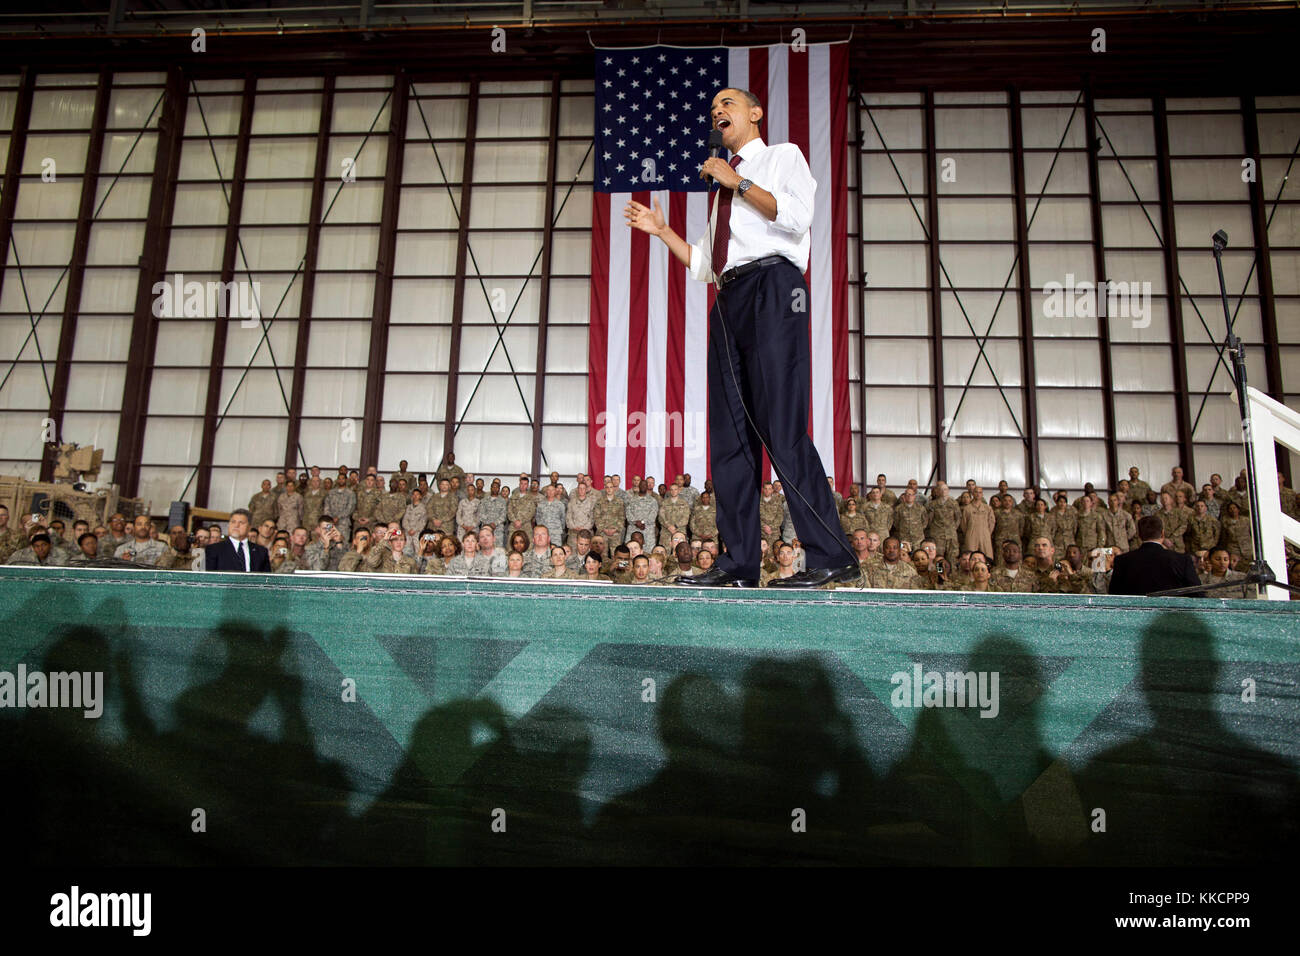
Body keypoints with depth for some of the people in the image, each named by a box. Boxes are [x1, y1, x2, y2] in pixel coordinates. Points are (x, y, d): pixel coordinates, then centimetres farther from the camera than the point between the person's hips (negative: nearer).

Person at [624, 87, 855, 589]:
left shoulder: (783, 156, 13)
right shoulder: (723, 189, 31)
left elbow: (797, 217, -7)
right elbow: (704, 265, 26)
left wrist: (739, 182, -5)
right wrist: (661, 229, 21)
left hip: (772, 288, -7)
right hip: (729, 299, 8)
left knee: (782, 429, -17)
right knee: (730, 434, 0)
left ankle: (831, 556, -13)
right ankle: (739, 564, 2)